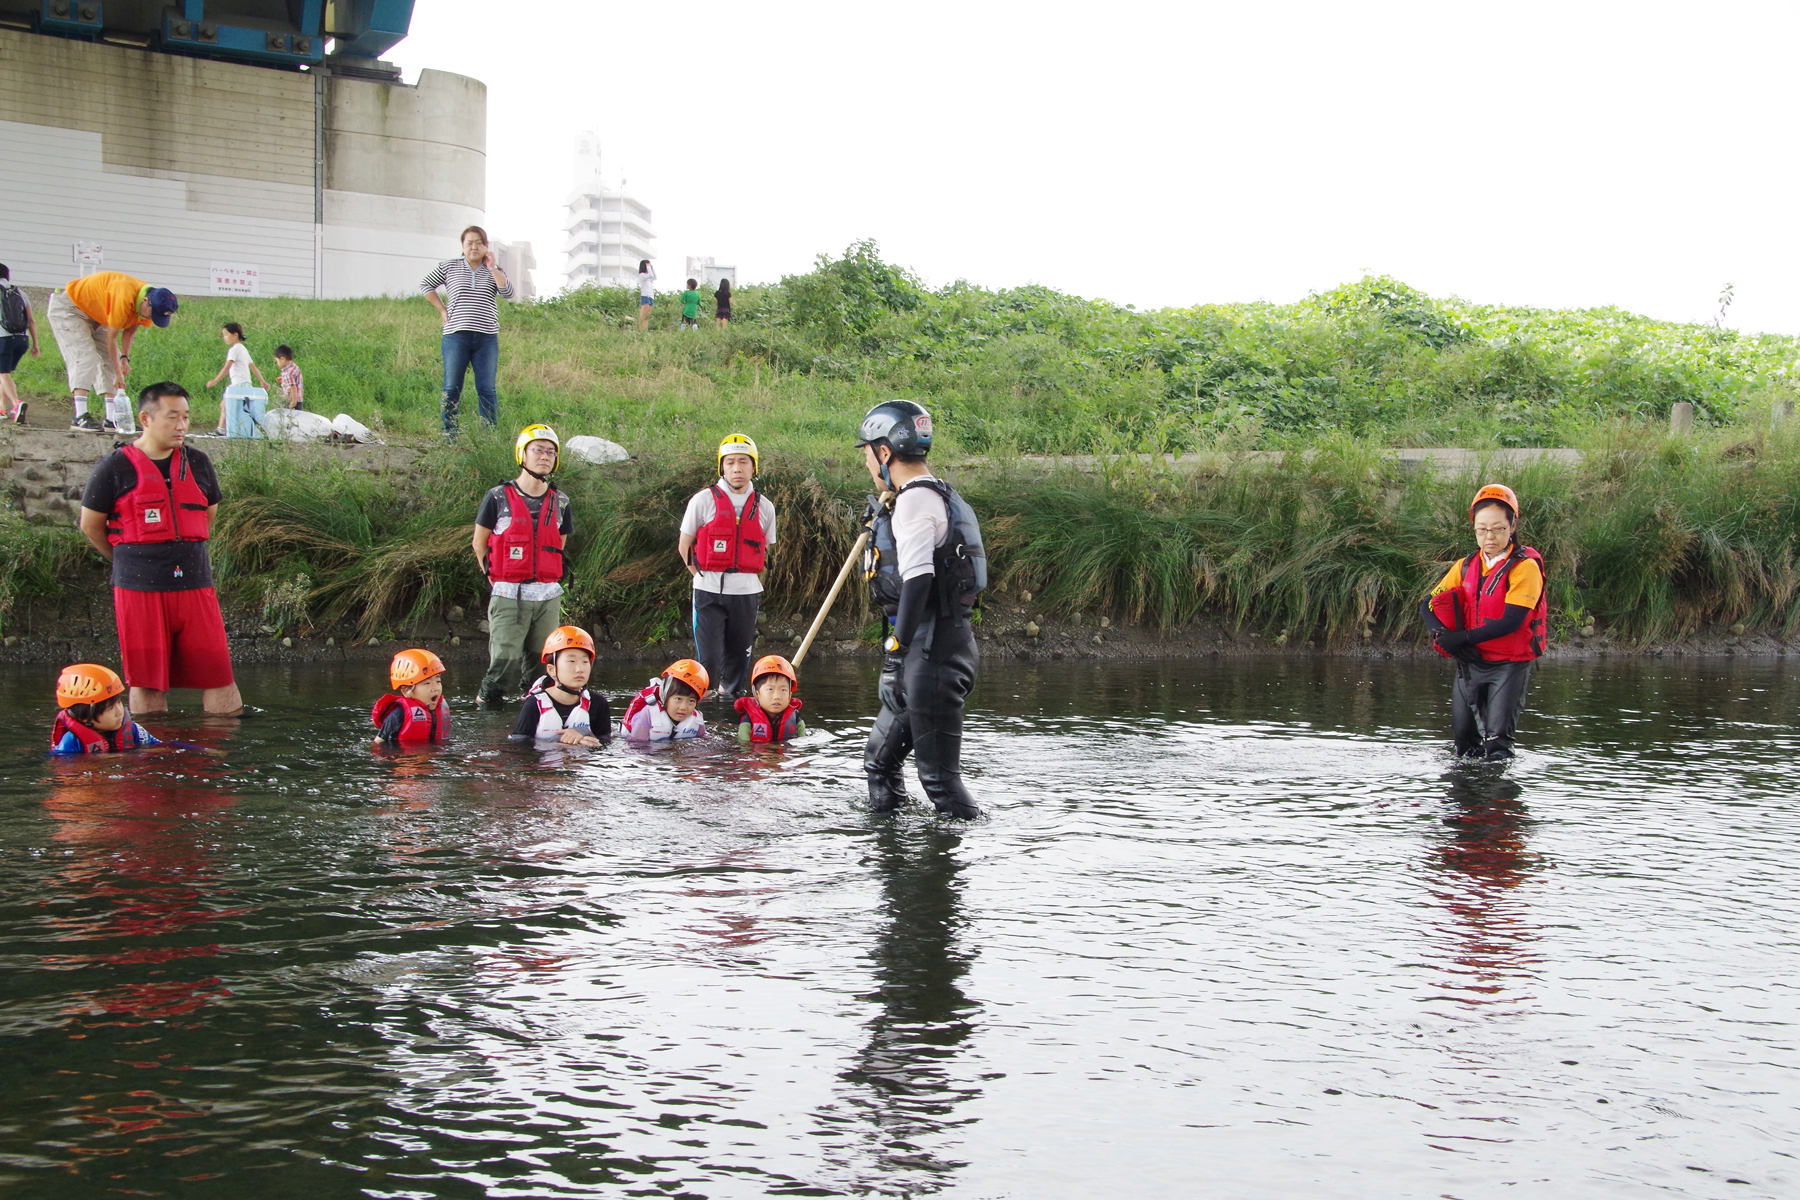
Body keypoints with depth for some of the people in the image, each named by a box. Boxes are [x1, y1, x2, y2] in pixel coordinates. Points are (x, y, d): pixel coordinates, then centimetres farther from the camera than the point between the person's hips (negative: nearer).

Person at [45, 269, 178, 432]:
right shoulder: (125, 298, -38)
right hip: (67, 307, -9)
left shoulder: (149, 306, -12)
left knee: (110, 360, 1)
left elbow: (130, 330, -1)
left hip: (94, 315, 9)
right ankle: (80, 418, -29)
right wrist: (118, 373, -22)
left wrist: (125, 358, -15)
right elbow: (111, 337, -29)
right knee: (85, 357, -21)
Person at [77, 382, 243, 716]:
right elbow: (91, 525, 6)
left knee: (217, 675, 0)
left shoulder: (198, 463, 9)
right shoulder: (115, 468, -3)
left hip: (195, 585, 3)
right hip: (139, 589, -3)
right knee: (147, 681, 3)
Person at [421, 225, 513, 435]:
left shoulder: (494, 271, 10)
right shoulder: (449, 267, 8)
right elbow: (425, 285, 15)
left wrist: (492, 267, -8)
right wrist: (442, 310, 6)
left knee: (486, 390, -1)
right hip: (456, 336, -1)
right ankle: (449, 434, 3)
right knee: (451, 389, -1)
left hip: (486, 338, 1)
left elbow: (509, 292, -5)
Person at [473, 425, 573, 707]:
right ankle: (486, 702, 9)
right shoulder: (498, 497, -1)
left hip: (548, 596, 4)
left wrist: (546, 579, 10)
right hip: (509, 596, -3)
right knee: (505, 659, -10)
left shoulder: (560, 502, 9)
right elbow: (479, 544, 7)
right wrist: (498, 579, 6)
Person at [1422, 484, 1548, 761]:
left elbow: (1511, 622, -20)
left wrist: (1463, 638, -21)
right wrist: (1444, 636, -16)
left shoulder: (1525, 567, -11)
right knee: (1463, 737, 10)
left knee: (1497, 736, -15)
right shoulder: (1465, 567, 7)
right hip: (1470, 663, 5)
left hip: (1510, 664, -5)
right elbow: (1428, 607, 4)